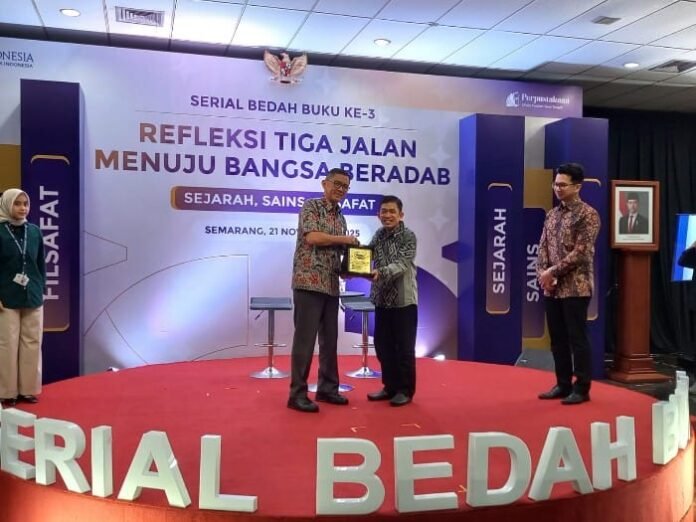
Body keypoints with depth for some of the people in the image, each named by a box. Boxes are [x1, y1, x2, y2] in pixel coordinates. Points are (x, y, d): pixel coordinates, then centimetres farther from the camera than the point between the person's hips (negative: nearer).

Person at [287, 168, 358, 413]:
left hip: (331, 285, 8)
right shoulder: (311, 206, -3)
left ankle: (327, 388, 21)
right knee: (305, 339, -6)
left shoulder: (340, 218, 19)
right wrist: (345, 239, -8)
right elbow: (312, 237, -18)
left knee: (330, 339, 11)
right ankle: (297, 394, 0)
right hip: (309, 282, -8)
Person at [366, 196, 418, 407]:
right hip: (382, 299, 6)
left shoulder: (408, 237, -9)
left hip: (404, 299, -6)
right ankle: (390, 387, 24)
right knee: (383, 345, 11)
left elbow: (402, 264, -20)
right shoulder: (378, 235, 9)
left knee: (404, 347, 2)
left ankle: (405, 390, 13)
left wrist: (380, 273, -35)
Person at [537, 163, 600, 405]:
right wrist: (542, 273, -5)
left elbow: (581, 252, -15)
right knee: (557, 338, 11)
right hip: (551, 287, 7)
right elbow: (543, 247, 12)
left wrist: (552, 272, -16)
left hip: (576, 287, -6)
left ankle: (581, 388, 9)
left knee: (577, 338, -1)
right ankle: (563, 384, 22)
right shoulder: (552, 214, 13)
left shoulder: (588, 214, -7)